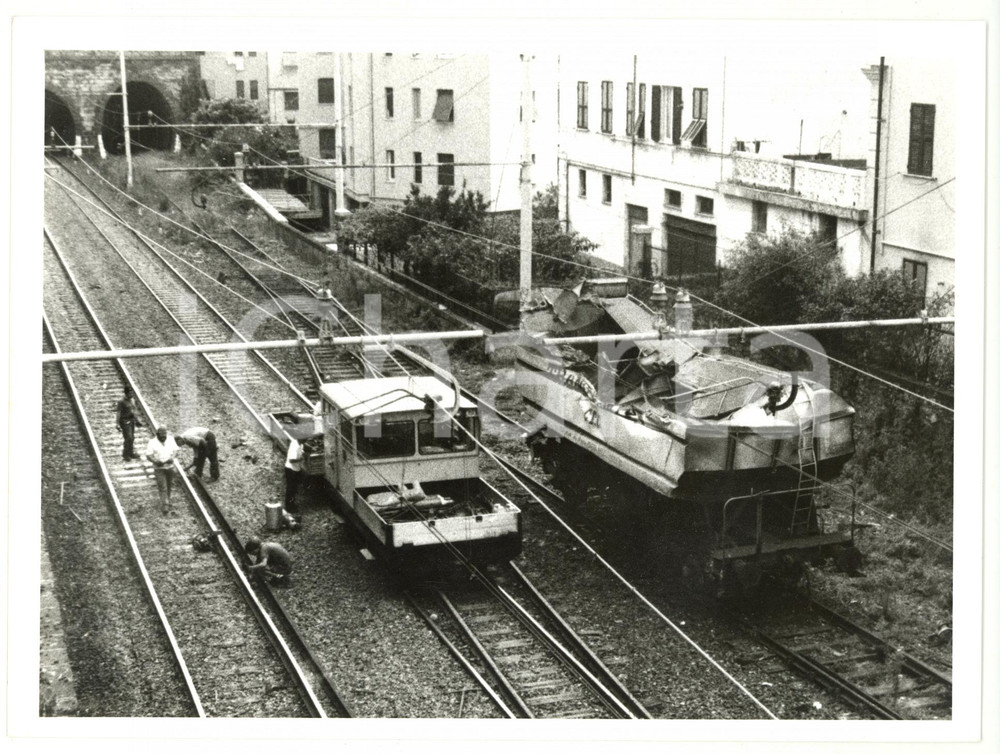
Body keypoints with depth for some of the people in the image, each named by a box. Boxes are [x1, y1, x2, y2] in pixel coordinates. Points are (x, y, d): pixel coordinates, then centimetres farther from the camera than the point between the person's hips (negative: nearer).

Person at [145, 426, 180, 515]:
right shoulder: (152, 442, -11)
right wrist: (155, 461, -27)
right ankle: (165, 508, -9)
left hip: (170, 467, 4)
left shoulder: (170, 439, -1)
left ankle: (166, 504, 34)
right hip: (159, 468, -4)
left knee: (168, 487, 16)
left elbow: (175, 450, 4)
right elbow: (148, 455, -11)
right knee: (162, 488, -8)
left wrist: (172, 458, -15)